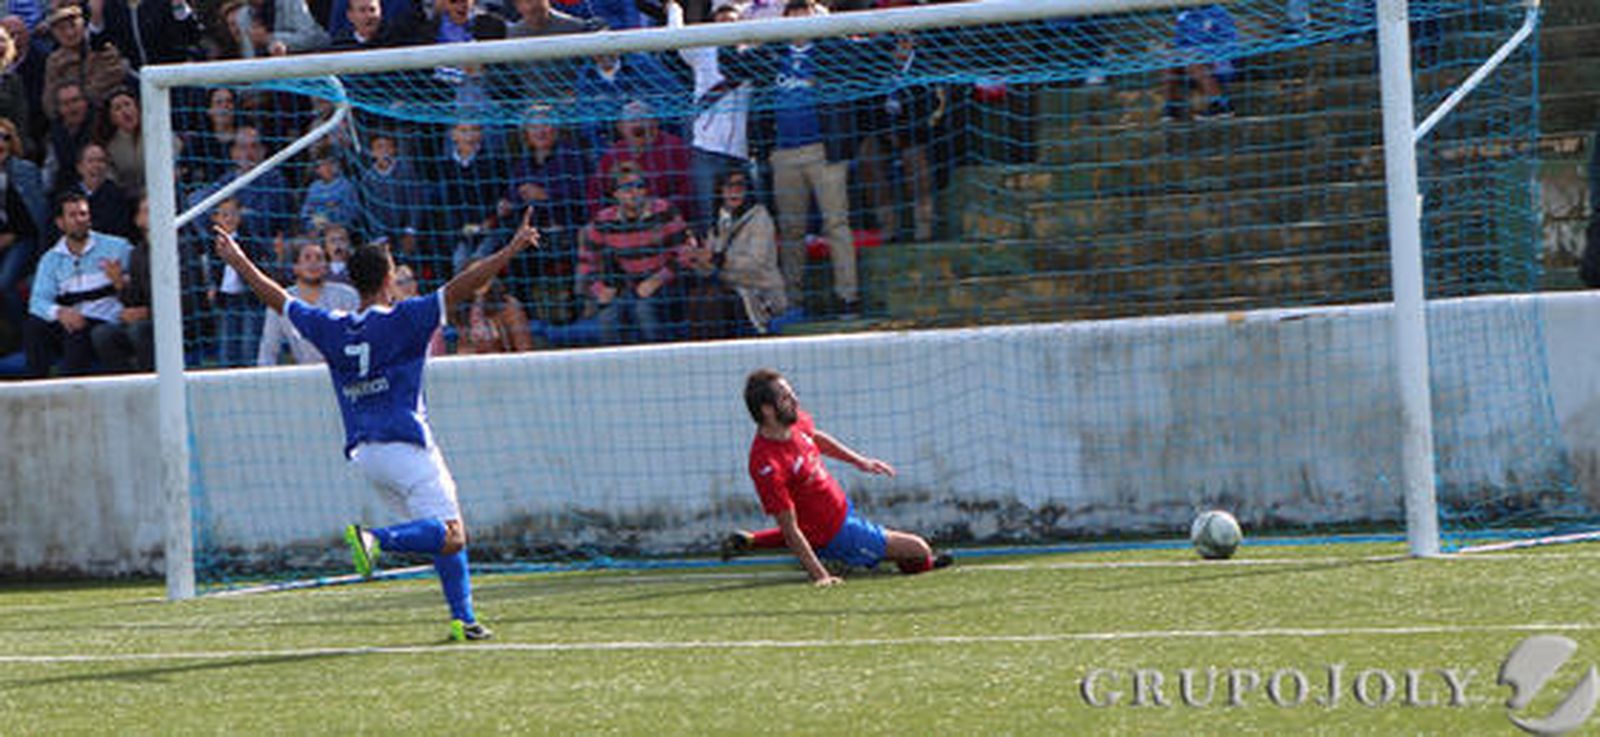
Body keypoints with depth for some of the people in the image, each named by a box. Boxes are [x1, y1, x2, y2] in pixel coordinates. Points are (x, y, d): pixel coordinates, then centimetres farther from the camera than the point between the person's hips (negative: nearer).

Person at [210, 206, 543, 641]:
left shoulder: (331, 329, 9)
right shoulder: (403, 320, -6)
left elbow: (277, 299, 20)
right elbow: (458, 289, -12)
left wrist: (238, 262, 33)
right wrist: (511, 250, -12)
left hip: (363, 454, 7)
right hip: (405, 444, -7)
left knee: (448, 534, 16)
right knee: (450, 535, -13)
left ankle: (462, 618, 9)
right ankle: (376, 538, -33)